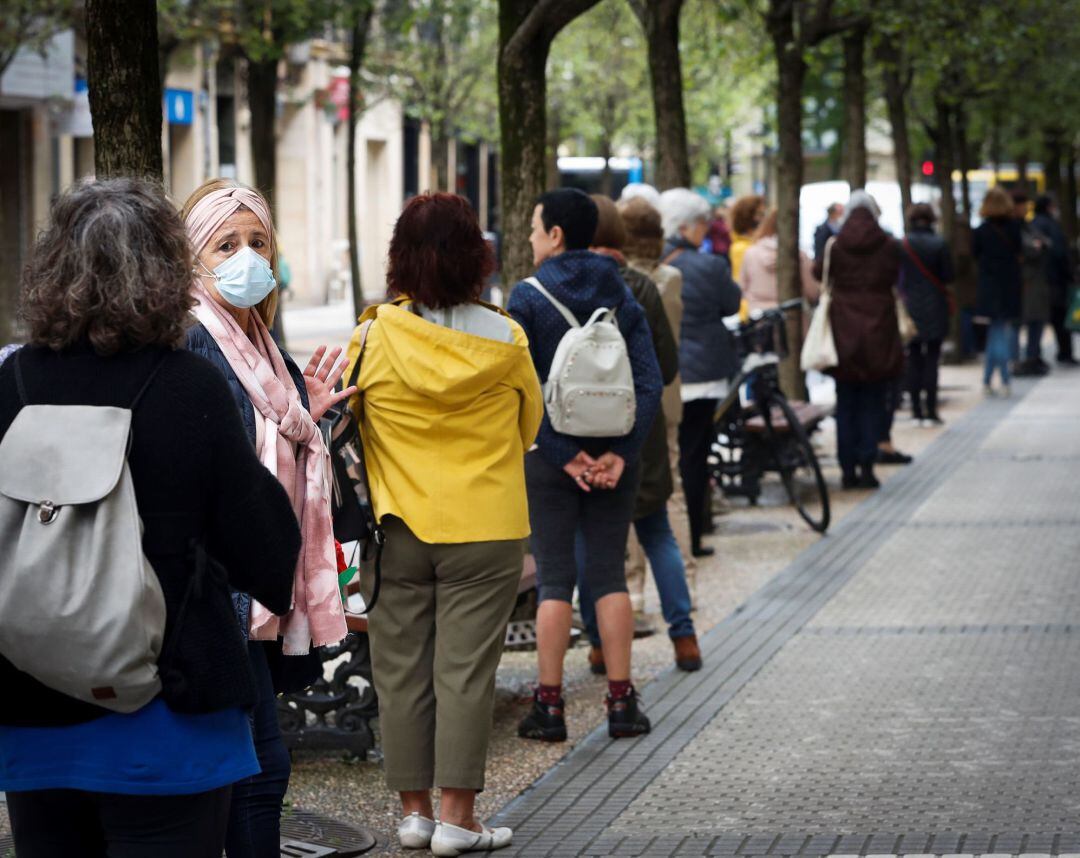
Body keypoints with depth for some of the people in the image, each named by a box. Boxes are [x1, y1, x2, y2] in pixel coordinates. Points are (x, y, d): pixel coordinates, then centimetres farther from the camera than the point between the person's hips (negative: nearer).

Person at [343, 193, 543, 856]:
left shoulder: (374, 337, -7)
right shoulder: (505, 340, -6)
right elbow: (530, 427, 9)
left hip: (397, 527, 1)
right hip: (485, 527, -1)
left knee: (401, 669, 10)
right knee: (465, 669, 2)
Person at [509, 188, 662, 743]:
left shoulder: (527, 298, -7)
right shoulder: (620, 296, 5)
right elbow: (649, 381, -4)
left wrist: (562, 453, -13)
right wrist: (621, 451, -8)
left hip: (550, 454, -3)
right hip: (614, 454, 3)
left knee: (554, 577, 2)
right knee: (609, 574, 9)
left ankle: (550, 705, 3)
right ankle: (621, 703, 8)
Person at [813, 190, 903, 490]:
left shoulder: (836, 246, -6)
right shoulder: (889, 246, -5)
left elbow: (818, 272, 7)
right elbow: (895, 278, 7)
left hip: (844, 332, 0)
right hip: (879, 331, 0)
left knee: (846, 402, 8)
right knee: (873, 402, 6)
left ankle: (848, 468, 6)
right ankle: (866, 465, -1)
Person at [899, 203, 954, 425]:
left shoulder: (902, 245, -5)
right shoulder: (939, 244, -8)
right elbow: (948, 276, -5)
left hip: (909, 307, 1)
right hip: (935, 307, -1)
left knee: (913, 359, 10)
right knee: (932, 358, 2)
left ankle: (917, 410, 9)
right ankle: (931, 411, -1)